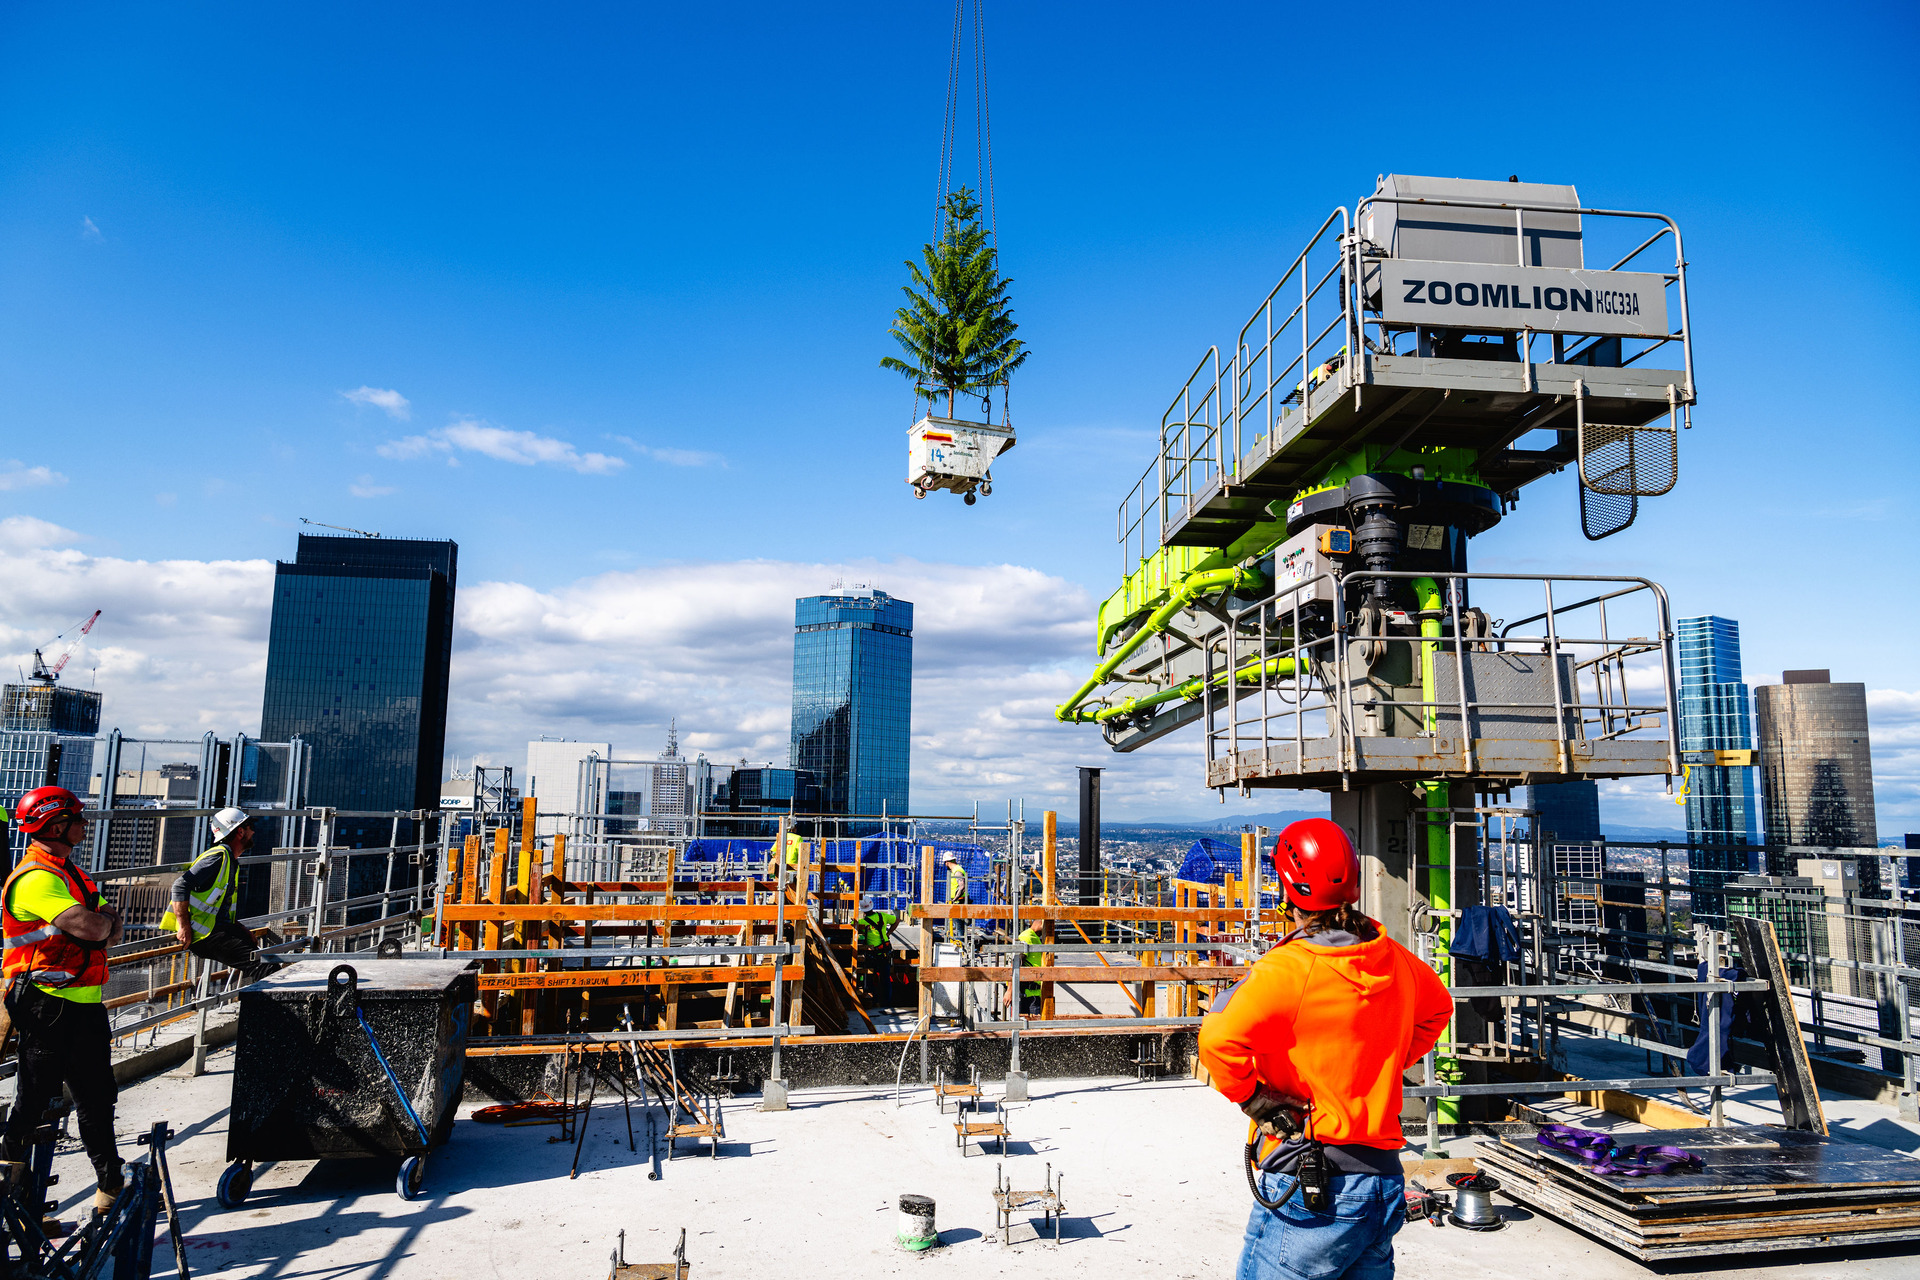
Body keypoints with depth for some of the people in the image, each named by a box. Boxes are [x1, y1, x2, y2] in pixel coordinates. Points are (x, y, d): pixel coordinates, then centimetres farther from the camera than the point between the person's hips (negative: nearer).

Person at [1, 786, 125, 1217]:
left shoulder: (71, 873, 15)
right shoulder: (36, 878, -17)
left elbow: (111, 931, 16)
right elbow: (90, 928, -27)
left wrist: (103, 922, -6)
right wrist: (105, 920, -6)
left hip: (84, 1004, 9)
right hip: (49, 1007, -9)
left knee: (97, 1097, 13)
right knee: (35, 1098, 2)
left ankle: (110, 1186, 23)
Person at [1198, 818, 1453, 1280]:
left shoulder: (1289, 968, -19)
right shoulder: (1394, 960, 3)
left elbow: (1219, 1038, -31)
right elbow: (1438, 1008, 24)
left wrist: (1251, 1098, -14)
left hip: (1309, 1190, -7)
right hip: (1385, 1183, 7)